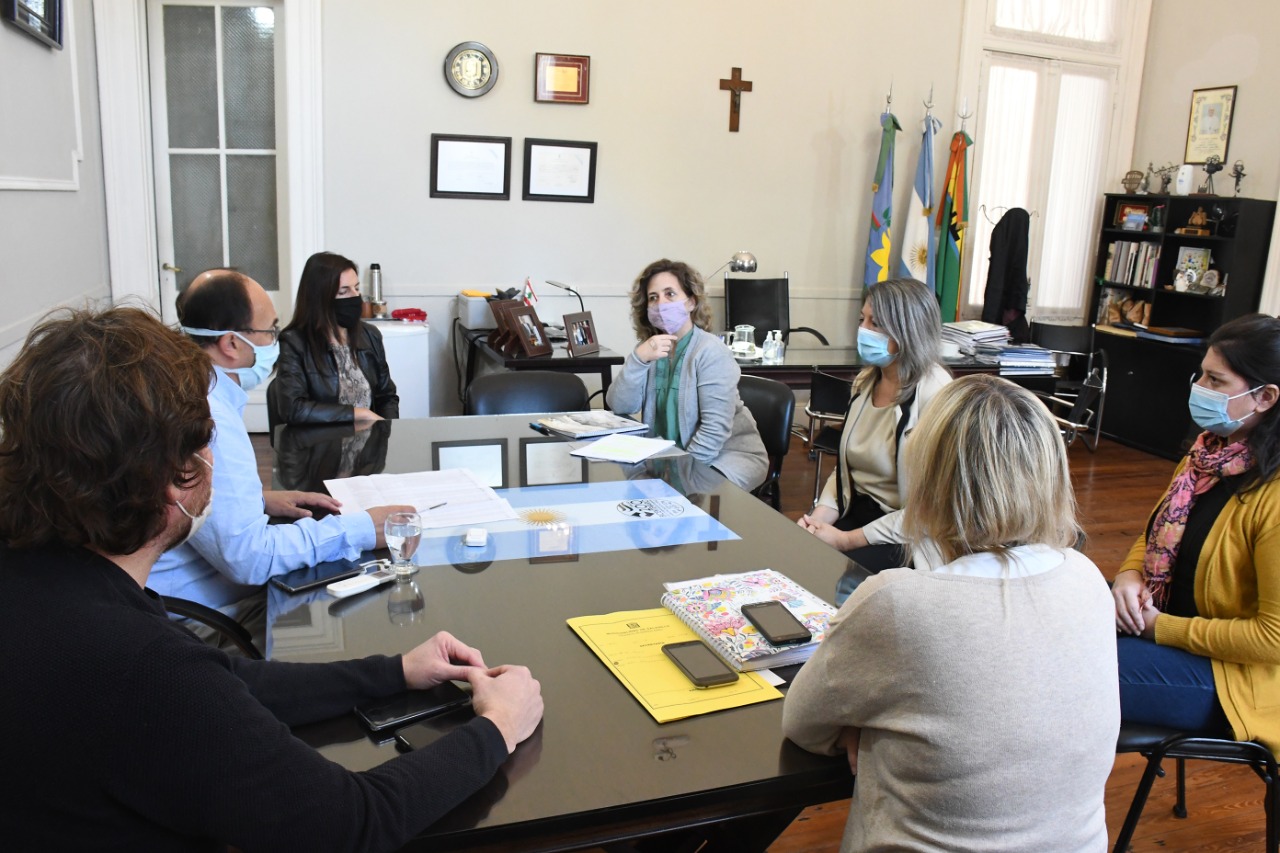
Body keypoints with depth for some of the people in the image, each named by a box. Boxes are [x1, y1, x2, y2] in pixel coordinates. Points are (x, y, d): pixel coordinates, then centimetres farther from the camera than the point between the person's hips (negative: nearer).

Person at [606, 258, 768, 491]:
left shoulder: (710, 351, -16)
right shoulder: (649, 349, 4)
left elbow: (716, 427, -22)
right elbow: (620, 406, -9)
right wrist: (638, 358, -22)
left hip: (729, 457, -6)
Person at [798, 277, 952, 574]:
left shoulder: (934, 396, -17)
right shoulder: (866, 381, 8)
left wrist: (847, 540, -18)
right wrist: (819, 516, -5)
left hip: (902, 540, -7)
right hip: (854, 512, 7)